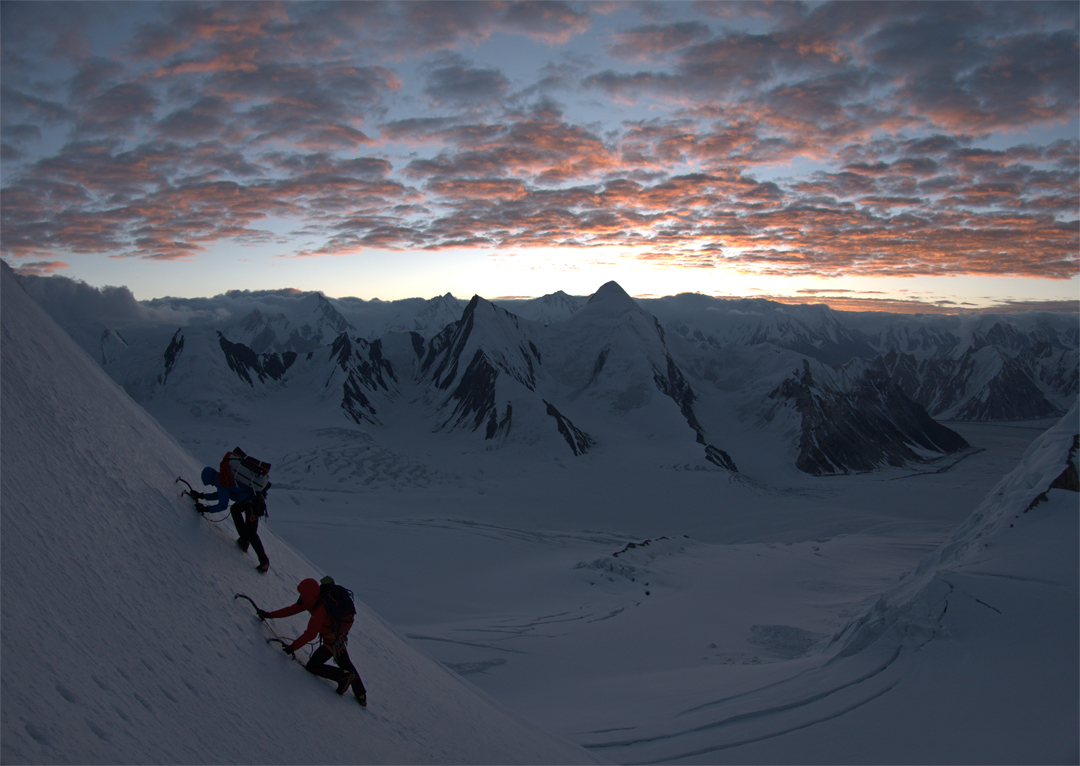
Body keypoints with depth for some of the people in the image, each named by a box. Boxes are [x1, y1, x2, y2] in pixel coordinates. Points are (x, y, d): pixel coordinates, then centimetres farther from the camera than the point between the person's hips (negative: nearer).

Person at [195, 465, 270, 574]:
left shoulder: (221, 482, -14)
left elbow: (223, 506, -12)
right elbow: (220, 494, 32)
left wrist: (207, 509, -1)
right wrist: (202, 496, 32)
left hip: (253, 504, -10)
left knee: (250, 533, -5)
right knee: (235, 509, 29)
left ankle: (264, 561, 2)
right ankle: (244, 541, 28)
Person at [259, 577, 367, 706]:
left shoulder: (320, 609, -32)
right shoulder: (314, 600, -5)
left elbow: (310, 634, -32)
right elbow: (294, 609, 2)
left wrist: (293, 647, -27)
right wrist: (270, 615, 1)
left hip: (332, 642, -10)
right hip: (340, 638, 10)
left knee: (312, 667, -1)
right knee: (345, 665, 23)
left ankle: (345, 676, 2)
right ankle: (361, 696, 32)